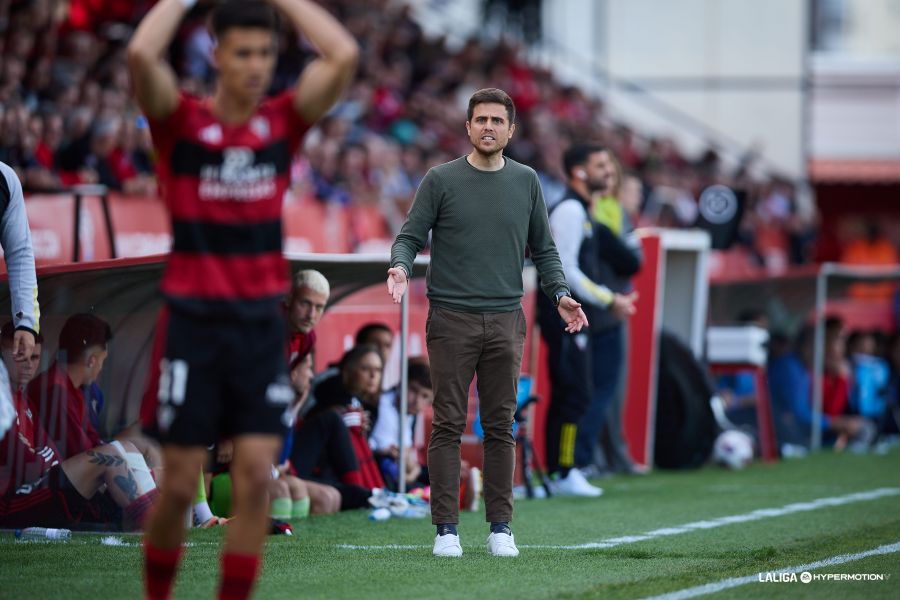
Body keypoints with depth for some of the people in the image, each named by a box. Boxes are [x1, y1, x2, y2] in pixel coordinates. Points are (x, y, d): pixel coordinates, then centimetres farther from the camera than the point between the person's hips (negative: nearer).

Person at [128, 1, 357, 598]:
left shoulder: (283, 121, 4)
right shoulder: (181, 120, -3)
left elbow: (344, 55, -9)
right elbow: (142, 54, -23)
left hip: (262, 323, 2)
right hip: (193, 320, -2)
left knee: (256, 476, -5)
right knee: (179, 485, 2)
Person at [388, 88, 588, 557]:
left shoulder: (525, 182, 8)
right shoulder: (441, 180, 0)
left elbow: (543, 248, 14)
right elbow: (410, 236, 0)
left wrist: (560, 294, 0)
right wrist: (401, 266, -21)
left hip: (505, 322, 2)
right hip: (451, 320, -2)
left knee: (501, 427, 4)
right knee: (449, 425, -2)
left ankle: (500, 527, 10)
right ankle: (446, 528, 2)